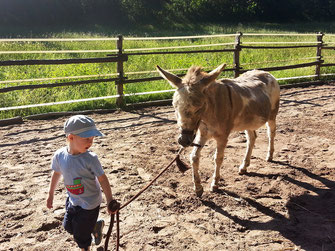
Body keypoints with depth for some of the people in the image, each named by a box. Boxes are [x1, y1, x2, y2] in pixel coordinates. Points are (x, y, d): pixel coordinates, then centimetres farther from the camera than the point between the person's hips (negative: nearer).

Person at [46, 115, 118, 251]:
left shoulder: (90, 159, -27)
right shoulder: (59, 155, -15)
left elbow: (102, 179, -20)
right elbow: (56, 173, 4)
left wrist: (110, 201, -21)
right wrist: (51, 194, 15)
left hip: (89, 203, -5)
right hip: (72, 200, 5)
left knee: (80, 235, 7)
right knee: (68, 226, 22)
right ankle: (95, 226, 42)